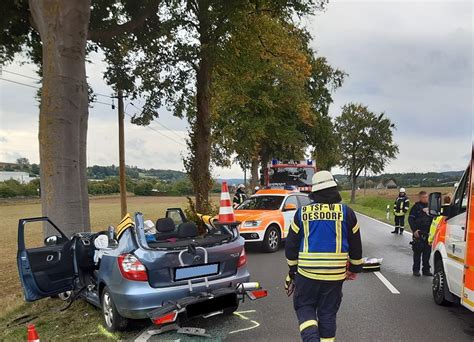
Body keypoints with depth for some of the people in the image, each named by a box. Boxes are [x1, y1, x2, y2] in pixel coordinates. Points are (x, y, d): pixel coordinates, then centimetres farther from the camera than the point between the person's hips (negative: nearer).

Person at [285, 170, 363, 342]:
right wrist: (354, 269, 20)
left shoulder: (302, 212, 0)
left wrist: (292, 270, 17)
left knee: (304, 306, 13)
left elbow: (291, 244, 5)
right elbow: (355, 245, 7)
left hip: (307, 272, 0)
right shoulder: (346, 212, -1)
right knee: (328, 312, 13)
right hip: (335, 274, 1)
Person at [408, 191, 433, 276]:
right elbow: (410, 219, -7)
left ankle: (426, 269, 16)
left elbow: (433, 218, 20)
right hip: (418, 233, -4)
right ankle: (416, 270, 8)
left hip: (428, 233, 5)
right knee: (417, 252, 0)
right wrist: (414, 230, -16)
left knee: (427, 252, 7)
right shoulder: (416, 207, -3)